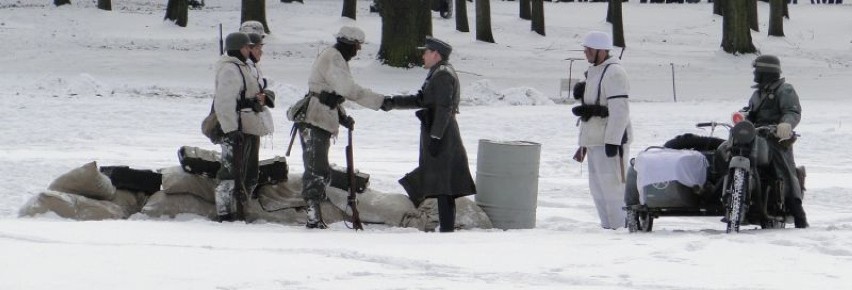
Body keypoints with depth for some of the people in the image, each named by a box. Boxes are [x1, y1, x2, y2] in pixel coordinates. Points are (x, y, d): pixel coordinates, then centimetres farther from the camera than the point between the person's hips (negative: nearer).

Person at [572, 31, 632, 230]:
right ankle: (608, 227, 19)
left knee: (611, 186, -11)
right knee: (597, 189, 13)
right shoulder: (594, 72, 18)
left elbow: (619, 110, -20)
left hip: (610, 141, -10)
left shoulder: (614, 73, -14)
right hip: (594, 140, 10)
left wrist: (613, 141, -24)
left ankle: (620, 227, -9)